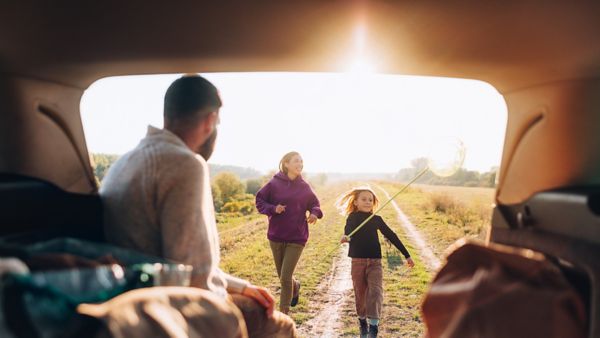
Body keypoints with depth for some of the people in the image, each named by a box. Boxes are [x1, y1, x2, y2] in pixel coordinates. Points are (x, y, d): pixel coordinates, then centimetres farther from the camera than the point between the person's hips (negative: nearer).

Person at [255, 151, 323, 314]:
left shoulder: (304, 187, -2)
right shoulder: (274, 183, -6)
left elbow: (315, 204, 9)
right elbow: (259, 201, 1)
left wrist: (315, 213, -13)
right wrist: (273, 209, -17)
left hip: (297, 238, -1)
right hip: (276, 236, 1)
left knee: (286, 277, -6)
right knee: (282, 276, 15)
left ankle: (284, 311, 15)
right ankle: (295, 287, 50)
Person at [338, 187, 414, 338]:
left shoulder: (376, 219, 6)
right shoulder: (353, 217, -1)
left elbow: (391, 236, 10)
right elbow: (348, 231, -19)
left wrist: (407, 255, 12)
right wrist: (345, 237, -45)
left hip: (375, 262, 1)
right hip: (357, 261, -1)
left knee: (375, 292, -13)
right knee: (360, 294, 9)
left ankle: (373, 326, -12)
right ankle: (362, 321, 30)